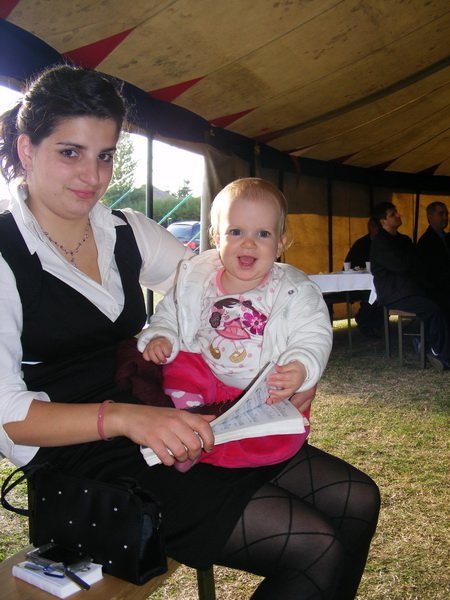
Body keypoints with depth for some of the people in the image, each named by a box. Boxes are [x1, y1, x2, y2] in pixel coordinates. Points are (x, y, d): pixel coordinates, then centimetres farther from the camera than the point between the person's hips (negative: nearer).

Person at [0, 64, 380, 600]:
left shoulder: (127, 233, 8)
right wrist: (123, 417, -30)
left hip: (160, 428, 6)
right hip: (82, 460, -6)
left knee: (357, 499, -1)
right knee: (317, 547, -16)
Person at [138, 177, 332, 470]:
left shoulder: (295, 292, -10)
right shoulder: (196, 279, -2)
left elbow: (313, 338, -14)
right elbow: (168, 315, 9)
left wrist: (300, 370, -33)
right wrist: (159, 337, -12)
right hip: (207, 378, 3)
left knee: (285, 439, -24)